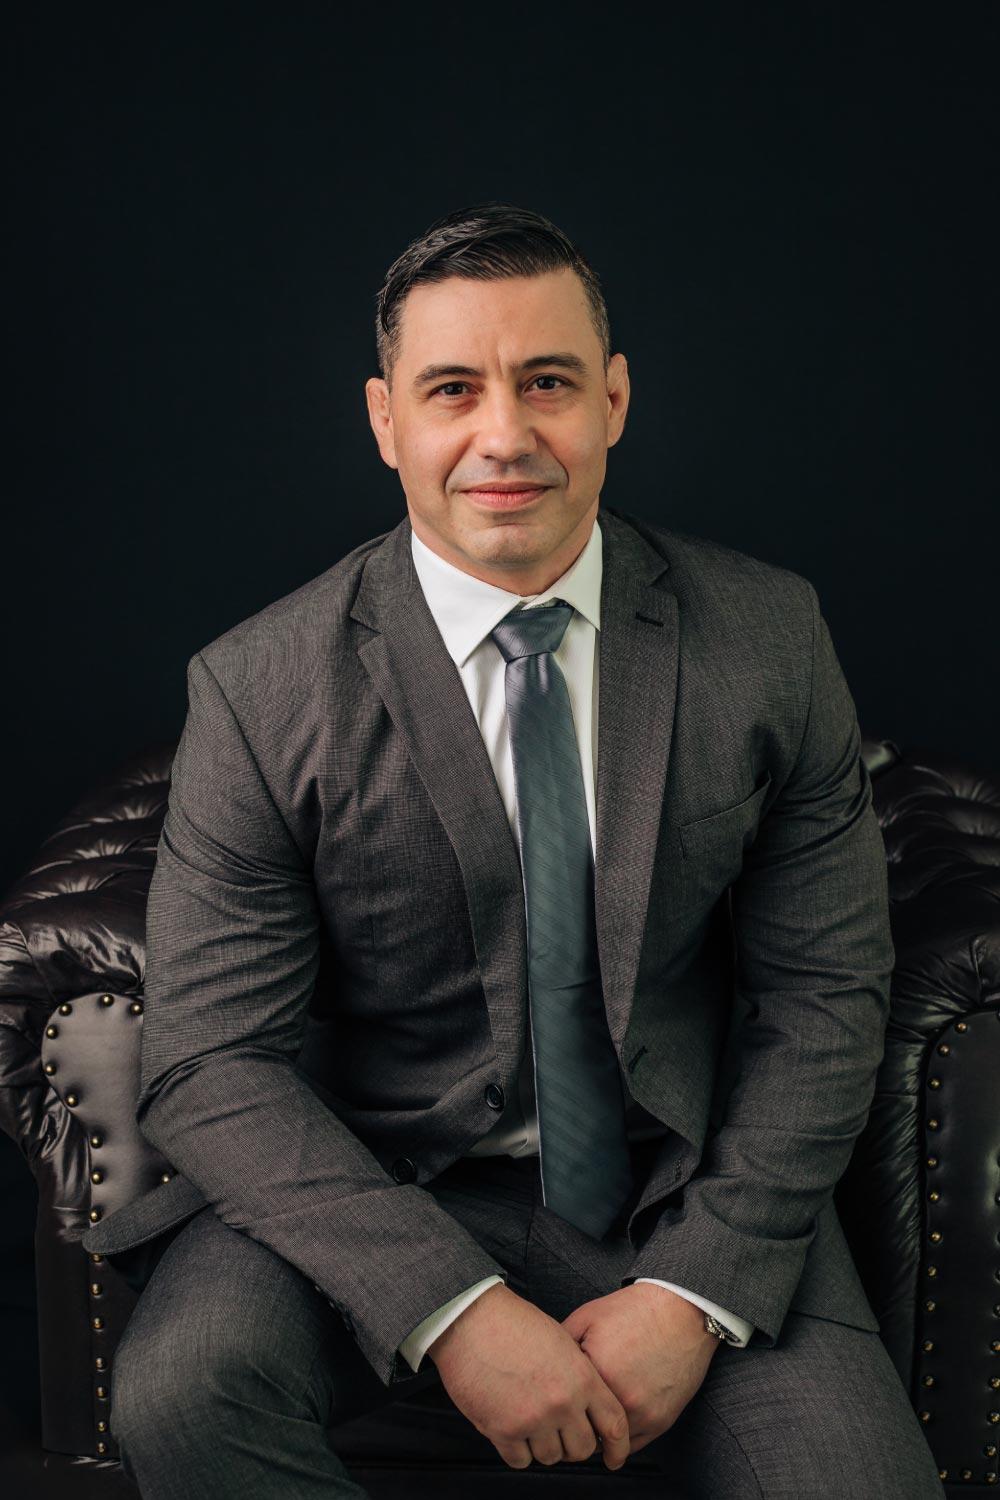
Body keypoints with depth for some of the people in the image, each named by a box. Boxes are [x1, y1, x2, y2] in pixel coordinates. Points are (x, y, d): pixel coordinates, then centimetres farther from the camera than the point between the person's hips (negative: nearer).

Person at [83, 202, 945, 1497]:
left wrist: (697, 1292, -12)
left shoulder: (767, 637, -5)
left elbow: (824, 995, -2)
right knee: (181, 1389, -27)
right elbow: (212, 1064, -11)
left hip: (684, 1189, 1)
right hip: (377, 1185, 0)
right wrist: (450, 1308, -21)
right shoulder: (261, 692, -10)